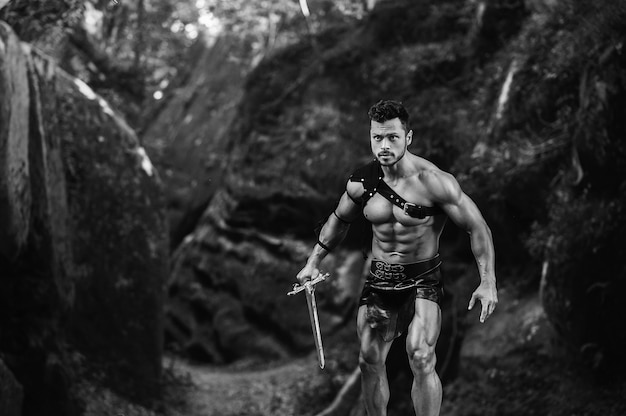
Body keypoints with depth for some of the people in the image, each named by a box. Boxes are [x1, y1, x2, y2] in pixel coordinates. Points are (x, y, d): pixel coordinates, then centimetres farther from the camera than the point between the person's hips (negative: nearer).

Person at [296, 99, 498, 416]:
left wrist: (488, 282, -17)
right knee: (370, 362, 7)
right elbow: (340, 219, 17)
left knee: (420, 358, -20)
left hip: (423, 279, -5)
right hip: (379, 278, 5)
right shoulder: (361, 182, -4)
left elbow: (477, 227, -12)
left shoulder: (433, 181, -18)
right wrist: (314, 262, 17)